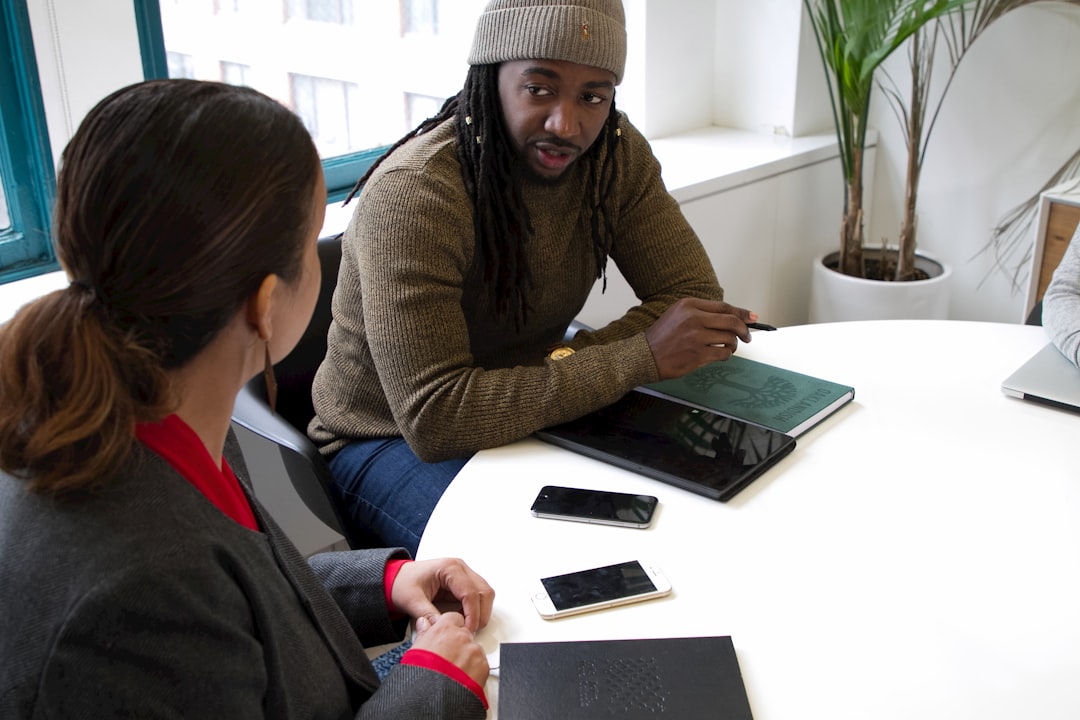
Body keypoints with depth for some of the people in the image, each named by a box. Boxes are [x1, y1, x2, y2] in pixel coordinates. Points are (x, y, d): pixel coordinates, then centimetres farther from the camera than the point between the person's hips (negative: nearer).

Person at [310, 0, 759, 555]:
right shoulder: (411, 195, -27)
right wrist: (641, 357, -33)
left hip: (533, 417, 6)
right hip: (394, 441, -5)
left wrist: (565, 361, -25)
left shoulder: (615, 154, -7)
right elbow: (434, 418, -33)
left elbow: (697, 297, -7)